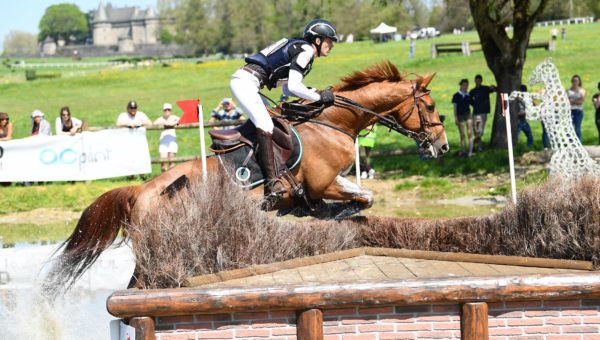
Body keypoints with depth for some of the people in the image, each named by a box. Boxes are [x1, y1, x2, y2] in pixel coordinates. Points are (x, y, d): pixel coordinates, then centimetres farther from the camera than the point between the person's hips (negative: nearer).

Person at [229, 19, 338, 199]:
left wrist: (313, 93, 12)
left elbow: (287, 88, 26)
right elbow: (293, 87, -17)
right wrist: (319, 98, -7)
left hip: (243, 81, 11)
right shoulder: (305, 51, -8)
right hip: (246, 81, -11)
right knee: (265, 126, -22)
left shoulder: (300, 50, 23)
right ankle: (273, 182, -31)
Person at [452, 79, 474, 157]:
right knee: (462, 135, 4)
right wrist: (455, 118, -7)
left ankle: (470, 151, -8)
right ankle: (463, 150, 10)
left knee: (470, 133, -6)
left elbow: (472, 104, 12)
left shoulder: (468, 96, 6)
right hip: (460, 116, -2)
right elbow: (455, 107, -1)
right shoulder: (456, 96, -1)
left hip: (468, 115, 2)